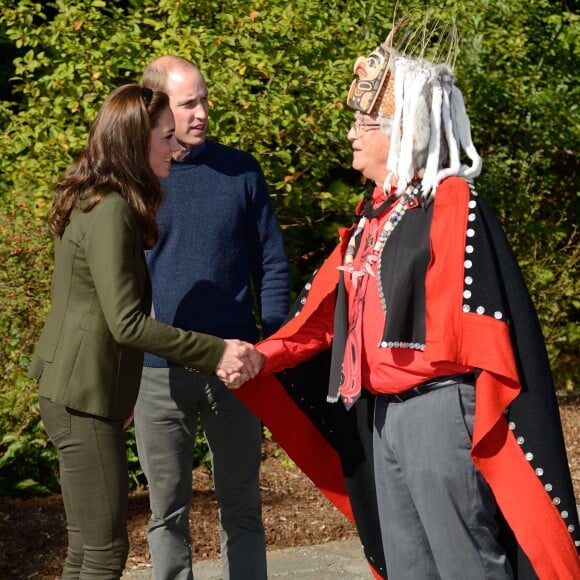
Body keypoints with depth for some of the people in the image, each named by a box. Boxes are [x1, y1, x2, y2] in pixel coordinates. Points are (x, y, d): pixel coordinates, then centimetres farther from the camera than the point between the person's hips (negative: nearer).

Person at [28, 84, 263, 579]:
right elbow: (127, 322, -22)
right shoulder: (112, 211, -18)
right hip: (86, 399, -10)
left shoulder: (93, 201, 12)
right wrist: (217, 353, -19)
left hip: (80, 394, 10)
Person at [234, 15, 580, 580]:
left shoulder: (452, 204, -14)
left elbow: (486, 329, -17)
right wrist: (259, 357, 4)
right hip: (381, 413, 9)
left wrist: (489, 428, -18)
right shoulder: (376, 209, 11)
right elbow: (325, 307, 13)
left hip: (439, 413, -9)